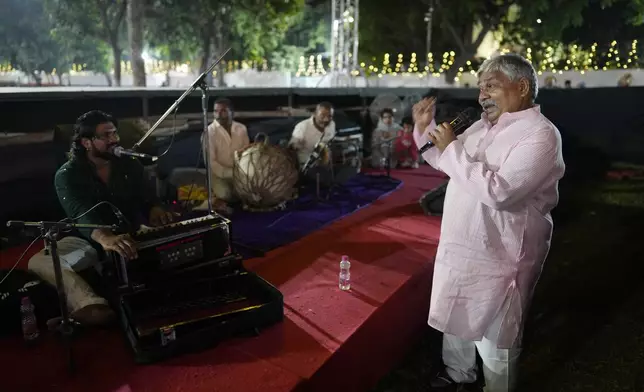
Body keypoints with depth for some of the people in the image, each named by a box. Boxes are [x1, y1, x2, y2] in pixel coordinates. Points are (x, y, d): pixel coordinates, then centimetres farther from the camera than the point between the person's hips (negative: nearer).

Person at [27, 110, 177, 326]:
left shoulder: (130, 165, 4)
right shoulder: (67, 175, -9)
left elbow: (147, 195, -6)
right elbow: (80, 213, -27)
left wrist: (155, 209, -34)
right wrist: (104, 237, -50)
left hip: (132, 234, 2)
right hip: (88, 240, -2)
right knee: (38, 261, -30)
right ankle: (90, 304, -52)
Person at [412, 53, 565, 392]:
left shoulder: (540, 134, -19)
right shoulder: (483, 125, 7)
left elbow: (499, 191, -32)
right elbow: (446, 164, 20)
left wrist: (452, 148, -23)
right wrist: (424, 128, 4)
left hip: (496, 257, -8)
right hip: (460, 245, 9)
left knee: (494, 338, 9)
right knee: (455, 317, 25)